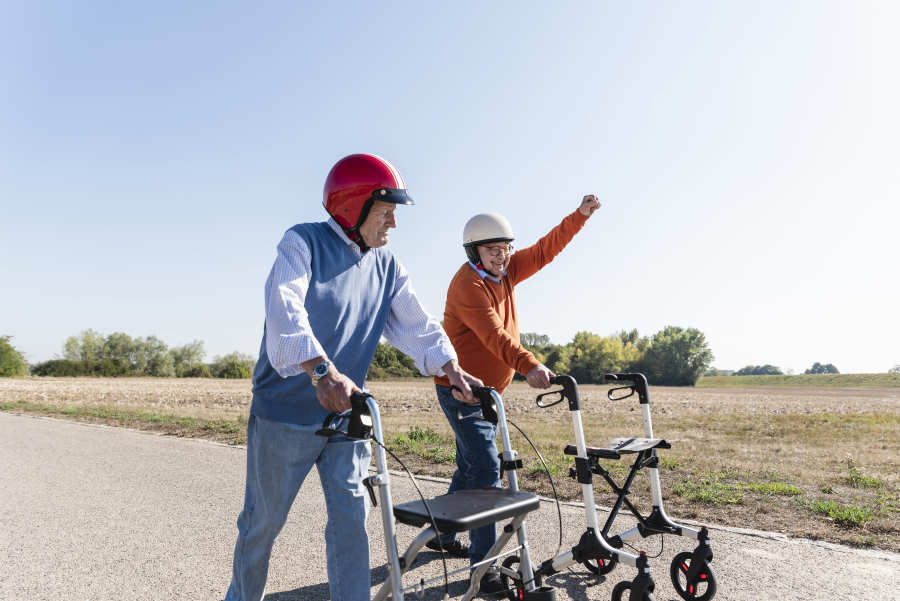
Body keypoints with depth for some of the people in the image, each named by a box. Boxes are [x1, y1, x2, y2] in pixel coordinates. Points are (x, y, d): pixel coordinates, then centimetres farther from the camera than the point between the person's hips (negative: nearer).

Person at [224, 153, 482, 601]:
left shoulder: (386, 267, 6)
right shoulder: (304, 242, -12)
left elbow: (416, 323, 1)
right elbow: (285, 308, -29)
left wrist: (450, 367, -16)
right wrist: (322, 371, -43)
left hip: (346, 413, 4)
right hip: (285, 412, -4)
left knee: (351, 520, 4)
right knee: (264, 520, 12)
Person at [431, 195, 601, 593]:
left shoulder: (504, 272, 6)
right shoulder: (467, 284, -20)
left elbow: (546, 250, 9)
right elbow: (495, 335, -33)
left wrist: (580, 215, 1)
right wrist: (529, 366, -45)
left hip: (487, 390, 9)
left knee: (471, 467, 18)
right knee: (486, 469, -14)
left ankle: (444, 537, 35)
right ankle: (484, 567, -7)